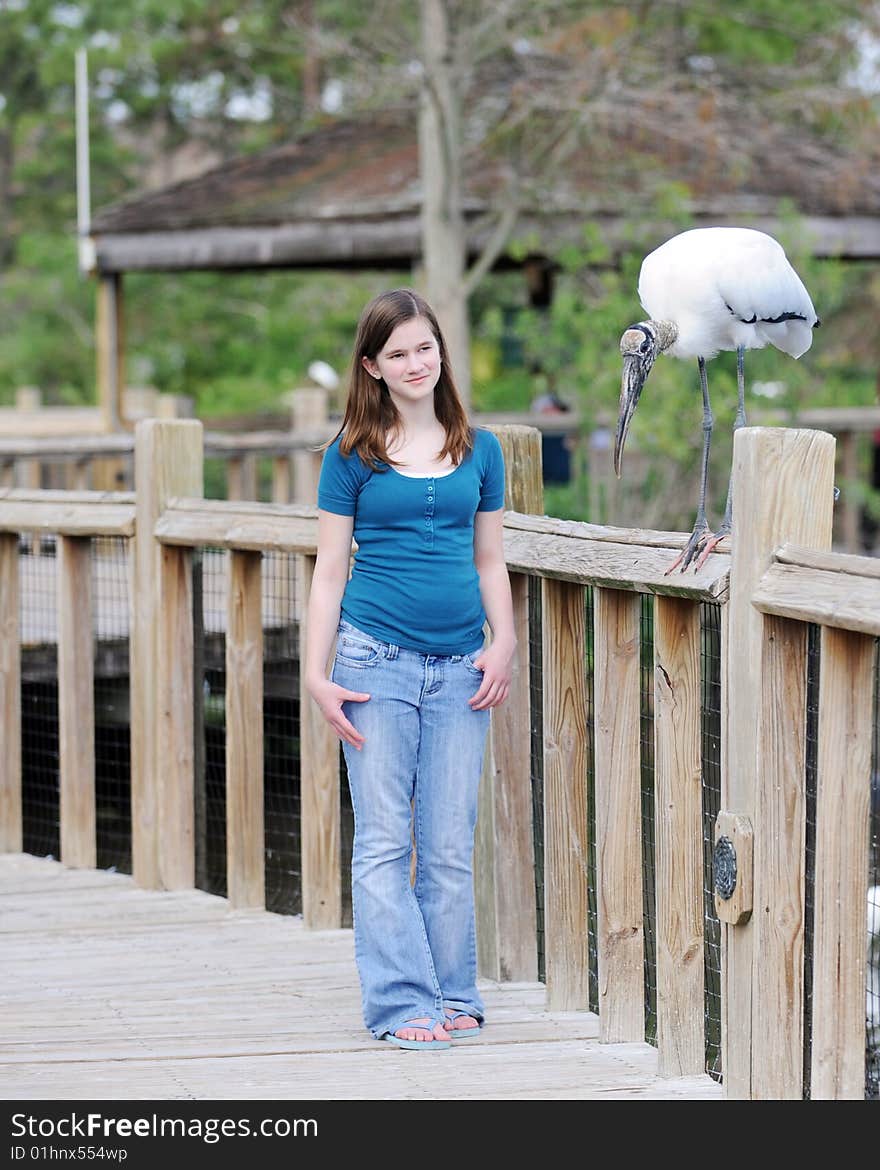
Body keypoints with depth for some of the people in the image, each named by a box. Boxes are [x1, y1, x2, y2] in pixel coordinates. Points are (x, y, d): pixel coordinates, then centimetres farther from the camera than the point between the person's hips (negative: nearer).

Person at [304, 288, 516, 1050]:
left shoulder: (478, 450, 10)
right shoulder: (354, 456, 2)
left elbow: (490, 561, 14)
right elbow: (330, 571, 3)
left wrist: (504, 644, 0)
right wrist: (318, 674, -3)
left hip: (460, 667, 2)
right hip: (378, 660, -2)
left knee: (451, 845, 5)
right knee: (385, 840, -2)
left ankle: (453, 993, 15)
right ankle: (402, 1001, 2)